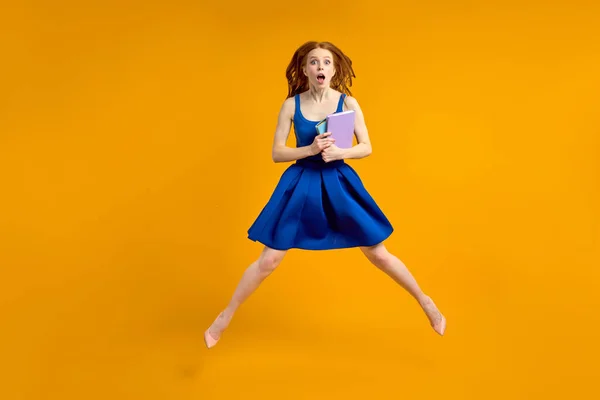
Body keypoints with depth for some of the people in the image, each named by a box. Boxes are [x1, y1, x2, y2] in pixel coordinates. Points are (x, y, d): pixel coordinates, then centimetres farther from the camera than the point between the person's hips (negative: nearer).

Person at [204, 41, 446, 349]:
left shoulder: (348, 102, -4)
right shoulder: (291, 105, -5)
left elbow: (367, 147, -3)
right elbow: (277, 153, -5)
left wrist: (339, 152, -22)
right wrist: (310, 149, -21)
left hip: (338, 183, 0)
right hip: (301, 185, 0)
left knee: (378, 254, 7)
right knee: (269, 260, -1)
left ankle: (425, 300, 29)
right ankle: (225, 316, 17)